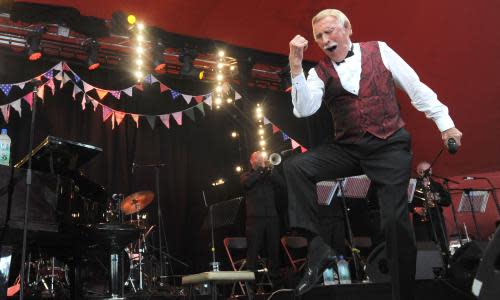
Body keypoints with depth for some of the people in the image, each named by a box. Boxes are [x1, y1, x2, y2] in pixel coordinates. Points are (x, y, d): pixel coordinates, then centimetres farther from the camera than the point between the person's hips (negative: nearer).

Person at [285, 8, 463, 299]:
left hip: (390, 146, -2)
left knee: (395, 219, -11)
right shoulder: (319, 73, 5)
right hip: (346, 149, 2)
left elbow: (416, 88, 6)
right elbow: (304, 110, -13)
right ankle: (318, 247, -17)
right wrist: (296, 66, -20)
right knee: (295, 167, -18)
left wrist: (445, 122, 3)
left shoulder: (379, 50, 4)